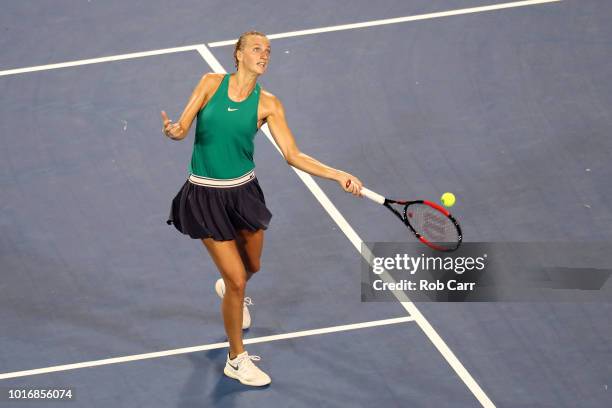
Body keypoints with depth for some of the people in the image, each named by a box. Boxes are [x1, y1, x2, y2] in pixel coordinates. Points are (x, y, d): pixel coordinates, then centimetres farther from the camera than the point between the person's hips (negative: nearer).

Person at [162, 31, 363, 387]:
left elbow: (293, 155, -7)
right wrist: (173, 131, -35)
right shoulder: (212, 83, -7)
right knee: (237, 280, -6)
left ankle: (230, 289, 62)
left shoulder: (267, 104, -5)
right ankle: (237, 359, 13)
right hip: (206, 196, -3)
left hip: (243, 191, 3)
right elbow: (181, 129, -10)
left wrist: (339, 176, -18)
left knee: (251, 267, 23)